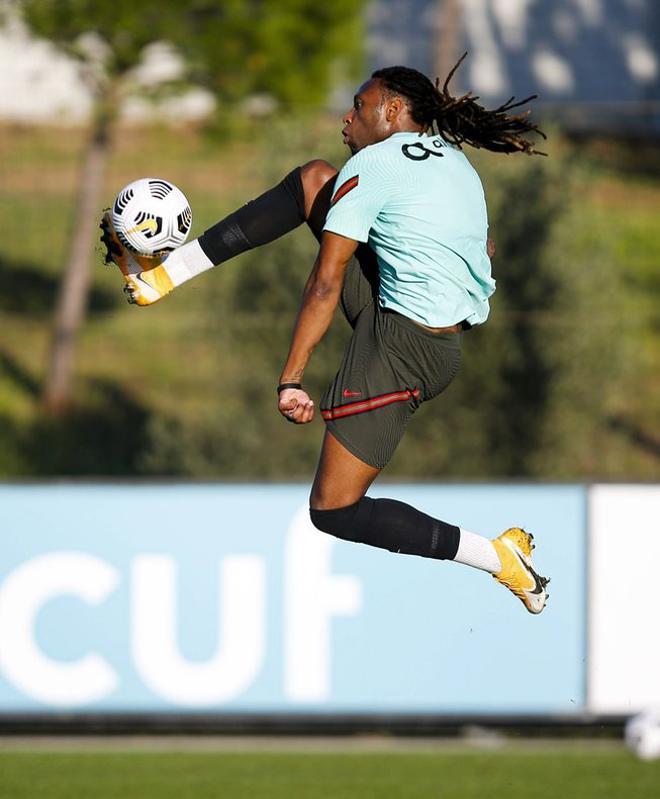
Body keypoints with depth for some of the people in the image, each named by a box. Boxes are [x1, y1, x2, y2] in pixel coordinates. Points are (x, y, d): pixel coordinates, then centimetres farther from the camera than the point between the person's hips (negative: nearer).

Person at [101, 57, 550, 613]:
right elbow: (482, 249, 27)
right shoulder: (456, 162, 11)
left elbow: (325, 285, -13)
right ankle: (167, 272, 17)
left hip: (400, 347, -9)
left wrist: (291, 380, -12)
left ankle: (499, 559, -4)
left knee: (334, 511, -2)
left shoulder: (371, 167, -12)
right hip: (446, 338, 9)